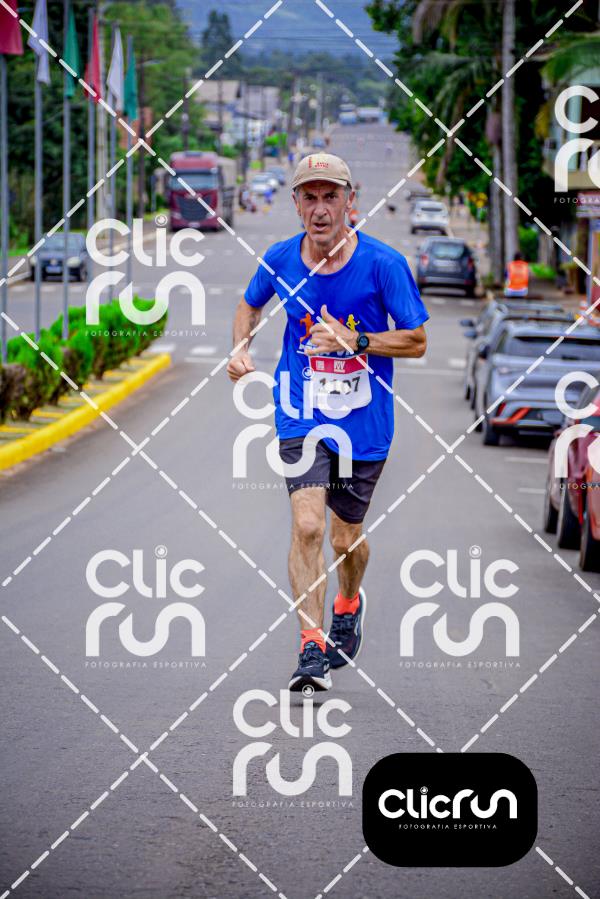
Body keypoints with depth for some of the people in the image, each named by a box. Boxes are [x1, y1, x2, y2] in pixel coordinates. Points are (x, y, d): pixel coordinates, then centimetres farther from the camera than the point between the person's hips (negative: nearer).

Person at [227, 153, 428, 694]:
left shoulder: (383, 263, -12)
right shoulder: (280, 260, -3)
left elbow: (417, 341, -7)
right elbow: (251, 304, 19)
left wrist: (353, 340, -21)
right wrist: (241, 349, -1)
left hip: (364, 420, -1)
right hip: (302, 415, 1)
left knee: (347, 538, 12)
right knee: (307, 526, -17)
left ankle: (349, 604, 46)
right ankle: (313, 649, -15)